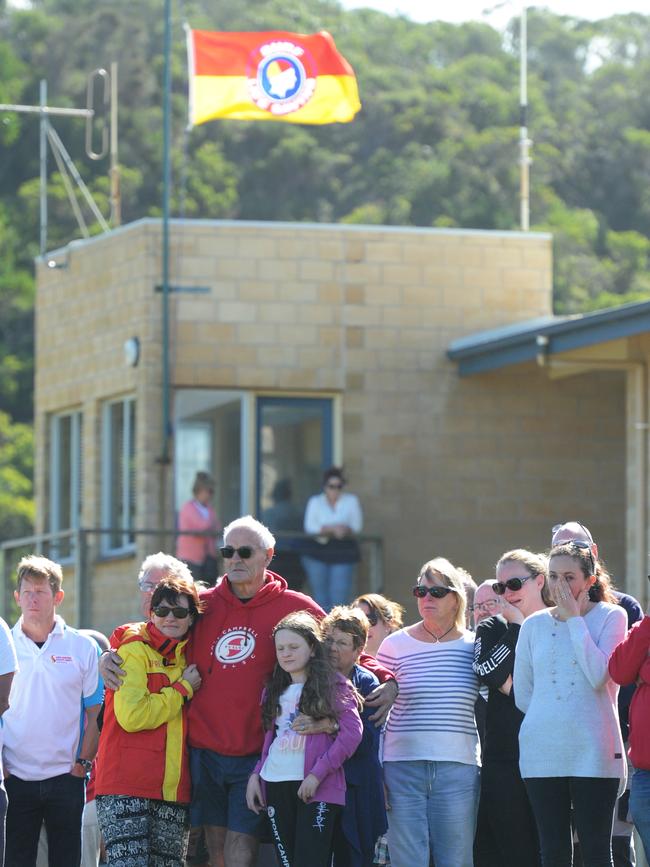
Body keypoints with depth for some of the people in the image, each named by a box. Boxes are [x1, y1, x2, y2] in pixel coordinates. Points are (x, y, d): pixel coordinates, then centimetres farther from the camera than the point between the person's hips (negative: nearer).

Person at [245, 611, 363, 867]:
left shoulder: (332, 685, 0)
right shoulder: (275, 691, 19)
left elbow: (352, 731, -10)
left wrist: (318, 773, -15)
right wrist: (256, 774, 10)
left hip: (317, 788, -6)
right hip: (276, 786, 6)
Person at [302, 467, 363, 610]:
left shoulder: (351, 501, 10)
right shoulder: (315, 501, 9)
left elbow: (357, 526, 0)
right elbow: (310, 527, -5)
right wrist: (332, 529, -17)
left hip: (343, 554, -1)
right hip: (318, 553, 1)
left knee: (339, 595, -11)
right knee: (320, 596, 3)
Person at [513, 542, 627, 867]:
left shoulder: (611, 617, 2)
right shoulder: (534, 625, 11)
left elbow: (599, 675, -13)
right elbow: (522, 694, 15)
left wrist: (574, 619, -8)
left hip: (593, 751, -3)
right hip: (542, 752, 3)